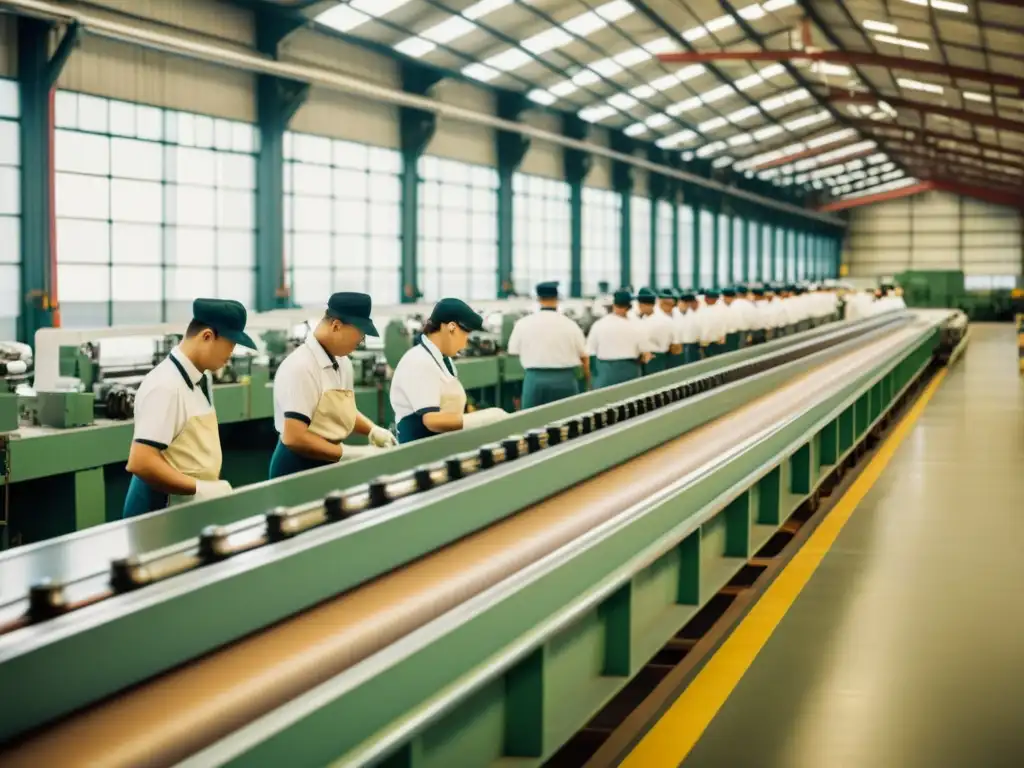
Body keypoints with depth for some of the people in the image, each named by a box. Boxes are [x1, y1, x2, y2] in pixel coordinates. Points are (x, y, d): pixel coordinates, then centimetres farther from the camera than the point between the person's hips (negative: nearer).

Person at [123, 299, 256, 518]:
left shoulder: (200, 379, 7)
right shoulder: (166, 385, -19)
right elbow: (140, 463, -26)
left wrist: (214, 488, 4)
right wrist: (200, 489, -22)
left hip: (191, 505, 8)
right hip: (163, 508, -8)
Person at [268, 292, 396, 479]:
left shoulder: (342, 363, 5)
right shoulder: (301, 367, -20)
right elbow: (294, 438, -26)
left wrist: (372, 430, 4)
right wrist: (347, 453, -23)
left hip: (329, 465, 8)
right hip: (300, 468, -8)